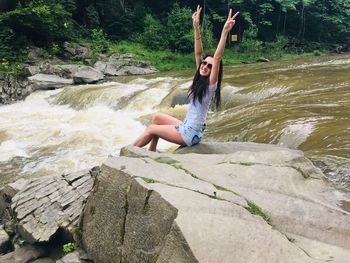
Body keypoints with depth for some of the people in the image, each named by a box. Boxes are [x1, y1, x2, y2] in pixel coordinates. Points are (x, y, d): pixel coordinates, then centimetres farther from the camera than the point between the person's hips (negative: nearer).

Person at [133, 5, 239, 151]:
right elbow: (198, 53, -1)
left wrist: (225, 31, -38)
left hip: (191, 134, -8)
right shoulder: (200, 79, 3)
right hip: (186, 127, 8)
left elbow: (217, 58, -30)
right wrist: (196, 26, -6)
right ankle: (151, 151, 20)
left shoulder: (211, 84, -17)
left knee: (151, 129, 1)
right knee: (157, 117, 14)